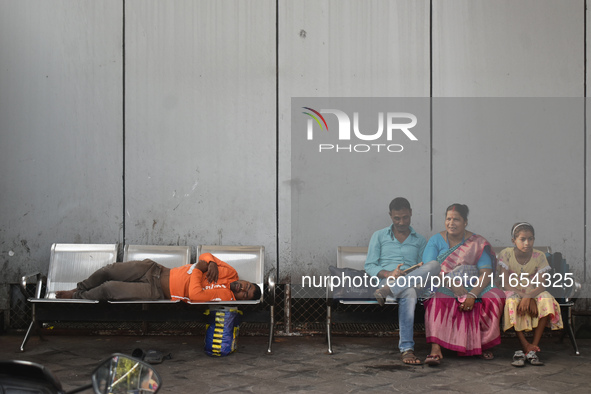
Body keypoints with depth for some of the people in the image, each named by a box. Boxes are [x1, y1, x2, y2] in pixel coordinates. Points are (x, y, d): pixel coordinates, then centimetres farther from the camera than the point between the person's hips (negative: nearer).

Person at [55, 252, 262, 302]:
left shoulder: (225, 297, -20)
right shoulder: (231, 274, 0)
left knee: (108, 289, -10)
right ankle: (79, 290, 32)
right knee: (109, 270, 4)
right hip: (158, 270, 6)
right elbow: (205, 256, 8)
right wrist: (212, 263, -15)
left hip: (158, 292, -6)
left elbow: (194, 295, -30)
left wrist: (198, 269, -18)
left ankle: (77, 299, 20)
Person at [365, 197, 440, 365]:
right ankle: (406, 348, -45)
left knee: (434, 266, -32)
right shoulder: (379, 236, 17)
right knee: (409, 293, -41)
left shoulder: (420, 240, 23)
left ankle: (388, 289, -40)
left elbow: (426, 268, 19)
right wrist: (388, 274, -13)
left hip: (412, 281, 2)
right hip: (385, 280, -2)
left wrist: (422, 273, -8)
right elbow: (369, 266, 8)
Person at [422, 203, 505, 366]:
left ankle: (485, 345, -13)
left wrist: (472, 294, -23)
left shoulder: (478, 243, 6)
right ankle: (435, 350, -48)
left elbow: (487, 273, -4)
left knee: (496, 297, -29)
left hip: (475, 287, 1)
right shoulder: (436, 241, 7)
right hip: (444, 287, -1)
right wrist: (451, 283, -23)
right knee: (437, 301, -36)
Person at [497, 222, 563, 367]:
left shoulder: (539, 256, -5)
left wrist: (528, 297, -34)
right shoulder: (506, 254, -8)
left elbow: (540, 285, -14)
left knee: (547, 301, -31)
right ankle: (525, 347, -36)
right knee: (513, 301, -37)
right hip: (513, 292, -2)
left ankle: (533, 347, -31)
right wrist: (523, 295, -28)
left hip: (534, 293, 2)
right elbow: (505, 283, -14)